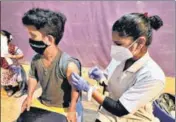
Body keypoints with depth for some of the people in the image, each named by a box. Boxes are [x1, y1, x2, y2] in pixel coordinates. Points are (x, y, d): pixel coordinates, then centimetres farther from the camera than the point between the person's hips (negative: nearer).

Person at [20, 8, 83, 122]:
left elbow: (76, 88, -22)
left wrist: (72, 110, -13)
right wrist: (29, 97, 5)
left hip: (66, 108, -6)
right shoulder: (36, 59, -14)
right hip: (44, 105, 6)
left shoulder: (68, 64, -34)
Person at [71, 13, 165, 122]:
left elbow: (120, 110, -22)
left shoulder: (153, 77, -24)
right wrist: (101, 77, -12)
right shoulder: (120, 57, -10)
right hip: (109, 113, 4)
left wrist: (88, 88, -21)